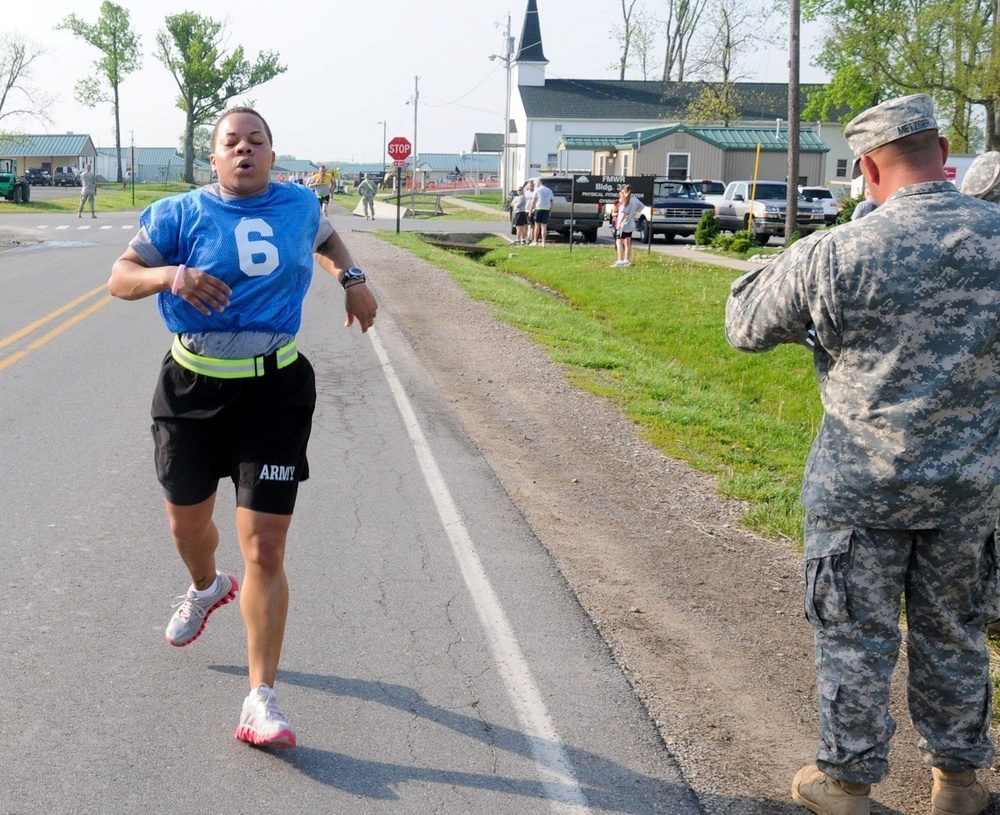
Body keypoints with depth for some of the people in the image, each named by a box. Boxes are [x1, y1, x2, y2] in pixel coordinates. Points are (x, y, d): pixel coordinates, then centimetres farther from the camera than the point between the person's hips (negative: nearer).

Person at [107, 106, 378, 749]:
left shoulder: (300, 206, 5)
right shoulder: (180, 214, -2)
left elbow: (326, 238, 28)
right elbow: (120, 277, -4)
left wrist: (353, 279, 11)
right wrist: (169, 275, -24)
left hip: (275, 392, 0)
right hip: (193, 387, 1)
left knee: (264, 547, -8)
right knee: (188, 522, 20)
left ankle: (262, 699, -2)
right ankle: (207, 588, 58)